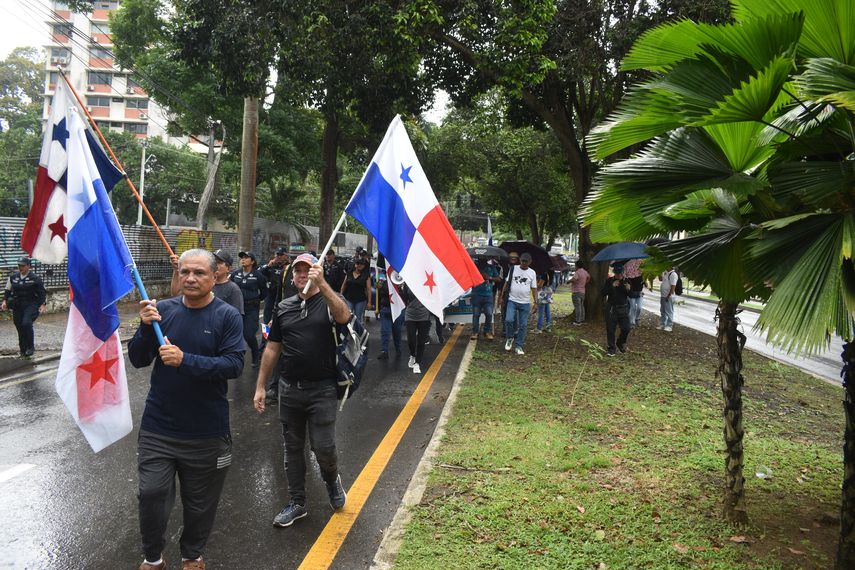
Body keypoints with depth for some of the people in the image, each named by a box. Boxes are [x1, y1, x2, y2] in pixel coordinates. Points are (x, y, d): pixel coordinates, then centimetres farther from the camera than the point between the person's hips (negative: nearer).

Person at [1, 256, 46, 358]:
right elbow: (7, 290, 18)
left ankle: (31, 347, -10)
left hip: (31, 305, -5)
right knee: (20, 327, 6)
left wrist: (42, 304, -9)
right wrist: (5, 301, 5)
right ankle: (23, 351, 16)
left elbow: (42, 292, 1)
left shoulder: (35, 278, -3)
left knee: (26, 323, -24)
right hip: (17, 306, 5)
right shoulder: (13, 277, 9)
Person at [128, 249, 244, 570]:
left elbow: (234, 364, -19)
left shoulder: (227, 316, -9)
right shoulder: (163, 309, -3)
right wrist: (146, 328, -20)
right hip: (158, 426, 1)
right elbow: (137, 360, -2)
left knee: (200, 501, 15)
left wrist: (185, 360, -29)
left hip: (207, 431, -1)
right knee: (151, 494, 6)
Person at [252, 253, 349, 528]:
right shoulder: (284, 308, 9)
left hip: (322, 389, -4)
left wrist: (322, 283, -36)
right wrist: (260, 387, 9)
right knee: (293, 448, 12)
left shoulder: (329, 301, -2)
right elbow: (272, 349, 11)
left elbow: (343, 316, -27)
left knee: (323, 447, -5)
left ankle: (332, 479, 28)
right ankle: (297, 503, 27)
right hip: (289, 389, 4)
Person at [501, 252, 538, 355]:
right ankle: (510, 338, 8)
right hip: (512, 301, -1)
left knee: (523, 325, 2)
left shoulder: (532, 273, 5)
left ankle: (519, 346, 13)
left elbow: (534, 288, 6)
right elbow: (507, 283, 8)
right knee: (509, 320, -18)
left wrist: (535, 302, -2)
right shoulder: (513, 269, 3)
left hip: (525, 303, 1)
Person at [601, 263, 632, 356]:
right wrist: (612, 286, -18)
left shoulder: (626, 281, 5)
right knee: (610, 329, 1)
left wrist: (628, 290, -16)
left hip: (623, 308, 1)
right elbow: (603, 293, -6)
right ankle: (612, 348, 14)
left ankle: (621, 343, 24)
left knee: (626, 328, -3)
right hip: (611, 308, -1)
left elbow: (631, 295, 6)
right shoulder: (609, 281, 1)